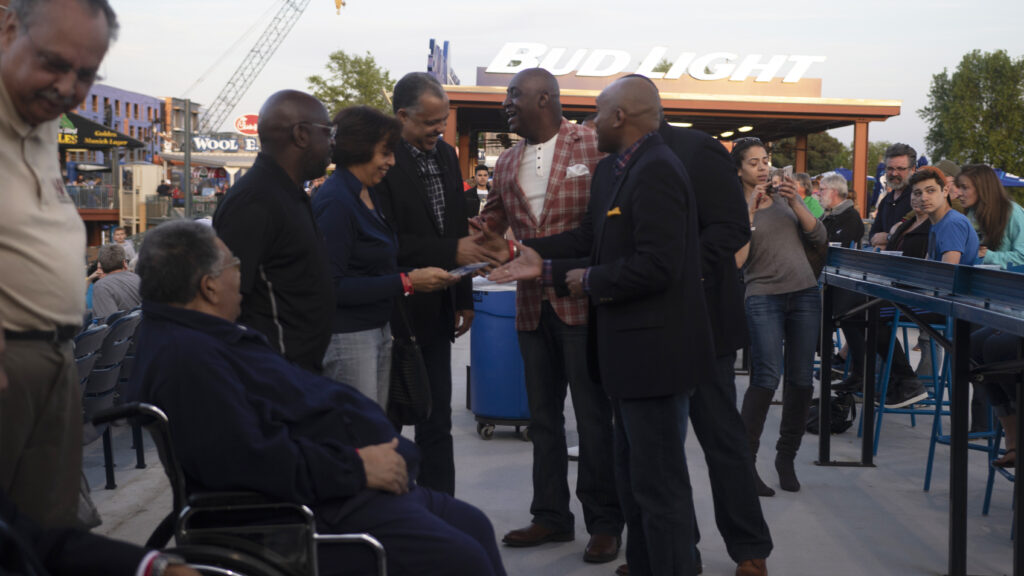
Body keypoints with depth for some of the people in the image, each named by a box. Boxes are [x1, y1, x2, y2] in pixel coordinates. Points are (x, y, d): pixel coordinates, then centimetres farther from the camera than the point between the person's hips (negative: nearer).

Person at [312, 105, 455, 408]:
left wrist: (417, 275, -1)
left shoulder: (367, 195, 13)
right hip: (346, 336, -9)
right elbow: (334, 286, -21)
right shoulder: (334, 201, -16)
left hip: (379, 331, 9)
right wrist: (406, 282, -20)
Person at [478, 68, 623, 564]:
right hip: (532, 307, 6)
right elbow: (490, 225, 17)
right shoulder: (507, 163, 12)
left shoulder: (594, 147, -6)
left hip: (582, 302, -6)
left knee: (593, 417, 2)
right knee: (543, 417, 13)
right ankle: (551, 515, 25)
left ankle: (605, 523, 13)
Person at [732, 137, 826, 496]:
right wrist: (750, 212, -15)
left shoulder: (785, 197, 14)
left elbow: (819, 237, 6)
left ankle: (787, 456, 18)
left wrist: (795, 205, -7)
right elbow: (736, 261, -12)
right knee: (767, 378, -18)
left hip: (804, 294, 4)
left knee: (801, 379, 3)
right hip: (764, 296, -4)